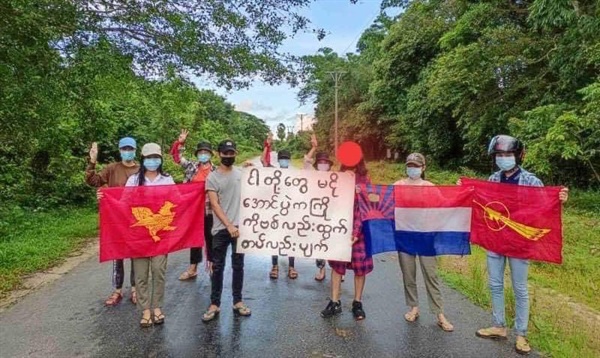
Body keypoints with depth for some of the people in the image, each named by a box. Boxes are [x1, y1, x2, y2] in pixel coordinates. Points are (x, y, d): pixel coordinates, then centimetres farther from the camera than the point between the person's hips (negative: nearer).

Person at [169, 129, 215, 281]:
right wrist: (180, 142, -5)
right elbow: (176, 156, 7)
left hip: (209, 209, -2)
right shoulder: (191, 166, 4)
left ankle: (211, 265, 25)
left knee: (209, 237, 10)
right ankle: (193, 268, 23)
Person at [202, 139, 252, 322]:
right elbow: (215, 205, -8)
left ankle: (238, 301, 21)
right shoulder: (212, 177, -2)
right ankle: (214, 304, 13)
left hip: (240, 226, 3)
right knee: (218, 267, 4)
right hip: (221, 228, -2)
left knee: (238, 265, 10)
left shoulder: (241, 173, 7)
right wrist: (229, 226, -15)